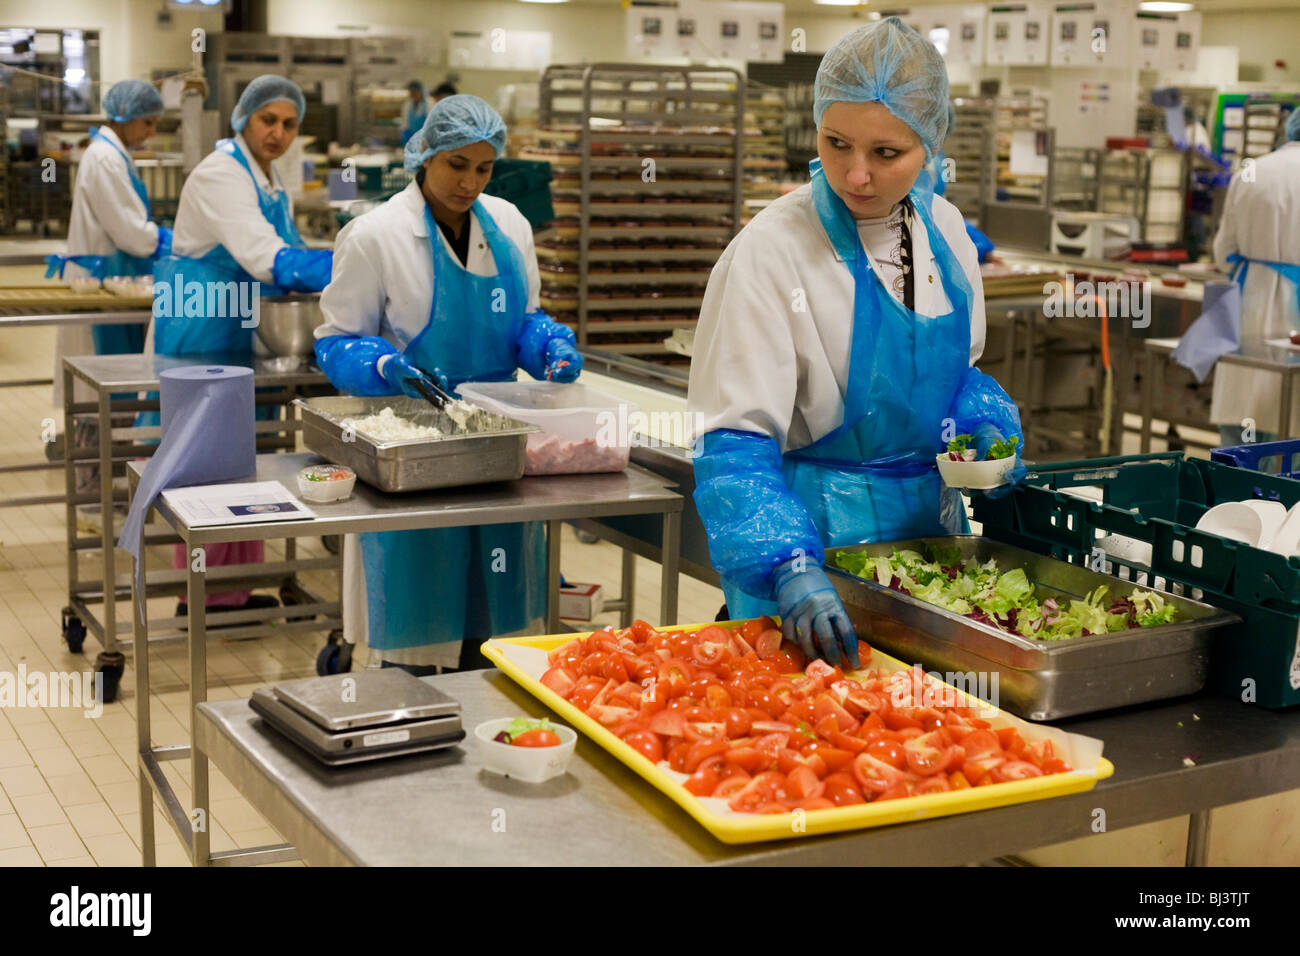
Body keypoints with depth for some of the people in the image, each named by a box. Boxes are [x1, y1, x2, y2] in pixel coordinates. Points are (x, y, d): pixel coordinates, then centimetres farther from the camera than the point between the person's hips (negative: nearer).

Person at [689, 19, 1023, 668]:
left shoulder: (944, 230, 1)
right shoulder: (772, 250, -17)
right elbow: (735, 440, -20)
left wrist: (985, 423, -5)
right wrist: (790, 568, -34)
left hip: (930, 519, 6)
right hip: (813, 537, -5)